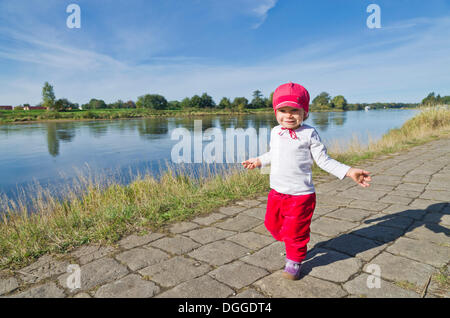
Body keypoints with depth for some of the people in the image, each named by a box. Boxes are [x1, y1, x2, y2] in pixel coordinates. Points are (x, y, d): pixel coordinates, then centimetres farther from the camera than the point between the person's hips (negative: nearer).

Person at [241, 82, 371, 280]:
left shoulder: (309, 133, -10)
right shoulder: (275, 132, 6)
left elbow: (324, 160, -7)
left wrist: (348, 171, -15)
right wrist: (259, 161, 34)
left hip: (300, 194, -6)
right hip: (276, 191, 6)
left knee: (295, 232, 6)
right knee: (273, 225, 18)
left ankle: (295, 260, 33)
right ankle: (290, 243, 46)